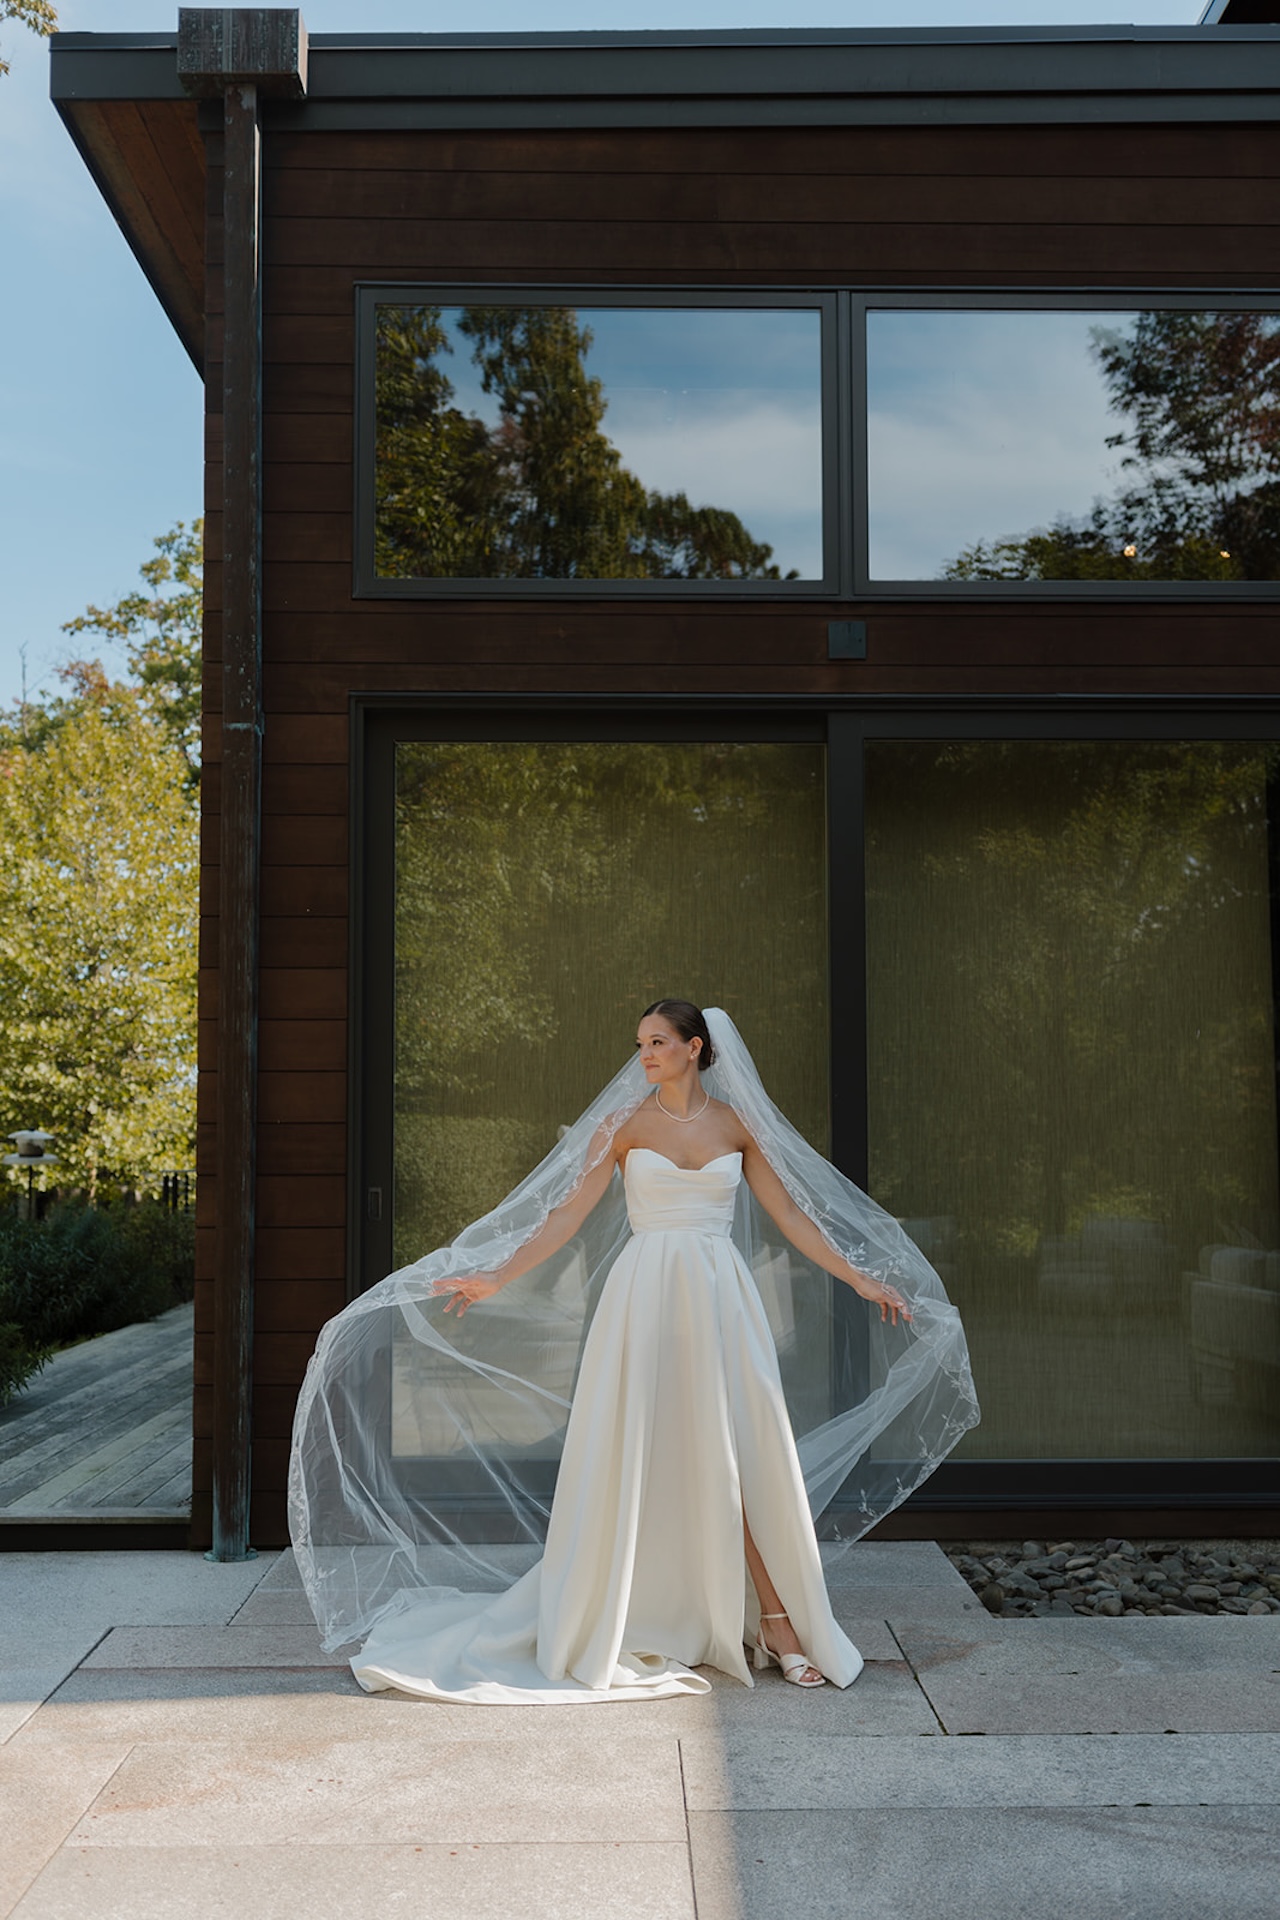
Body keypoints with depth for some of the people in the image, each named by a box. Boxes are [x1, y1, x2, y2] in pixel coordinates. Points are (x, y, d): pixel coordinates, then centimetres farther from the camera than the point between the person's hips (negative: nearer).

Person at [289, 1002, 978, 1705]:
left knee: (746, 1458, 0)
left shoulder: (738, 1124, 7)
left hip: (721, 1301, 1)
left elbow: (790, 1214, 10)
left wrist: (860, 1278, 8)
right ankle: (611, 1627, 14)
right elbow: (569, 1212, -1)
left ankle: (776, 1621, 10)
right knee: (634, 1456, 1)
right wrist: (495, 1278, -8)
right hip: (645, 1298, -1)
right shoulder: (622, 1125, 2)